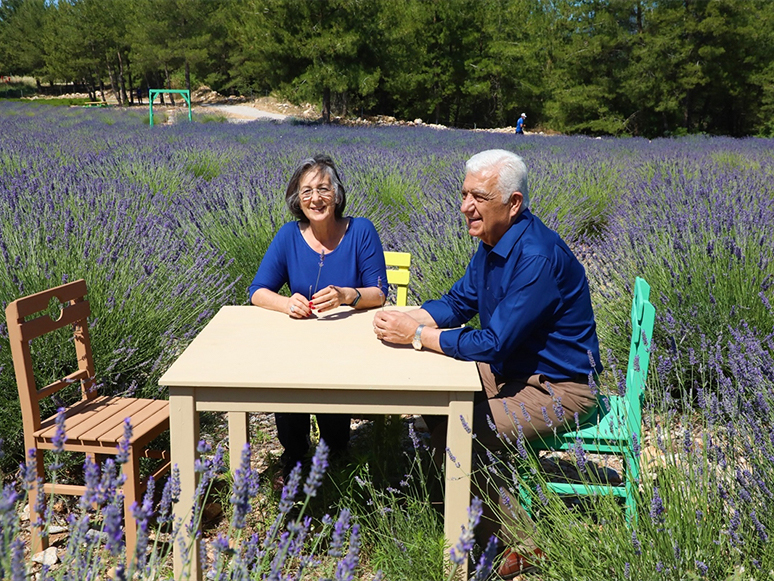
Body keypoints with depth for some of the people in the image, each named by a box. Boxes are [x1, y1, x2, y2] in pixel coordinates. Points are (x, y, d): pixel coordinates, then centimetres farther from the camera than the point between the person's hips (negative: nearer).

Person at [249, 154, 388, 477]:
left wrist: (346, 295, -31)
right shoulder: (289, 235, -1)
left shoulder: (361, 231, -7)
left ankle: (335, 456, 3)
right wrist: (287, 303, -24)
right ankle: (293, 454, 6)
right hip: (299, 341, 2)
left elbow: (378, 294, -9)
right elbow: (257, 292, -2)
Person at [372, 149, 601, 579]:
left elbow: (494, 345, -29)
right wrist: (408, 318, -9)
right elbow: (459, 303, 10)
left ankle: (521, 545, 0)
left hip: (558, 389, -10)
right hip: (513, 371, 10)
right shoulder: (493, 242, 3)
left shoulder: (537, 257, -28)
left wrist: (416, 335, -23)